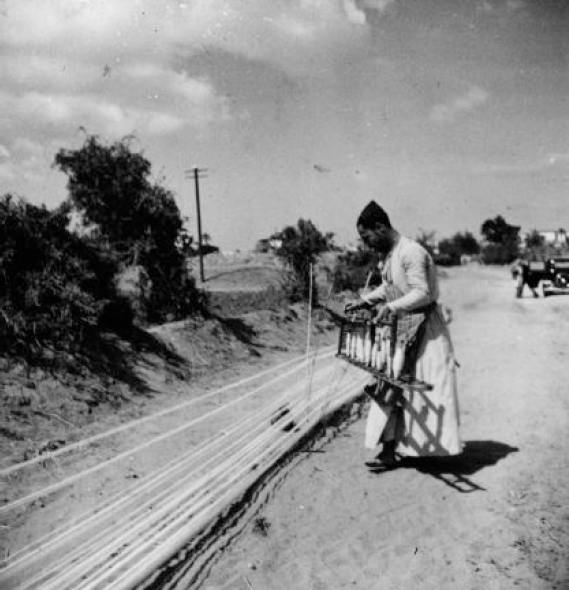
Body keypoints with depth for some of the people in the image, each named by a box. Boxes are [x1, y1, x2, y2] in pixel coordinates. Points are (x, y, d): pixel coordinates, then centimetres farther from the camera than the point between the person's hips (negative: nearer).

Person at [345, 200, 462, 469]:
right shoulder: (389, 254, 10)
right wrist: (364, 300, 14)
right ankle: (389, 452, 12)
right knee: (390, 389, 7)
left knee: (427, 390, -3)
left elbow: (422, 293, -25)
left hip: (423, 329, -9)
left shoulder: (412, 253, -19)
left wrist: (391, 306, -34)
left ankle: (440, 447, 10)